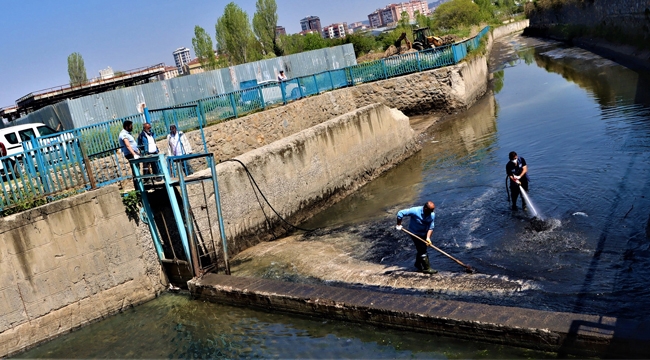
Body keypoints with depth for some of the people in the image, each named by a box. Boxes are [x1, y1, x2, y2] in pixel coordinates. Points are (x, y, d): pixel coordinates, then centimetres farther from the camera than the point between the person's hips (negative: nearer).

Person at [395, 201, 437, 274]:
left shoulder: (432, 215, -17)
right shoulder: (415, 211, -30)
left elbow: (431, 227, -15)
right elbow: (400, 213, -27)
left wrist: (428, 237, -26)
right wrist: (398, 225, -19)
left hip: (424, 234, 5)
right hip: (415, 233, -5)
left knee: (421, 249, 19)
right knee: (422, 250, -6)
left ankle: (418, 264, 41)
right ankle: (427, 268, 3)